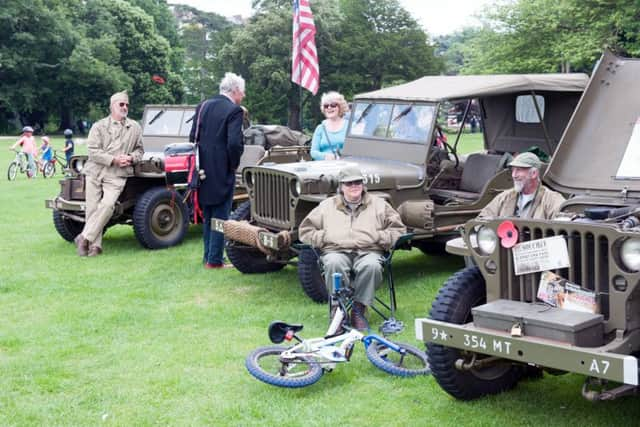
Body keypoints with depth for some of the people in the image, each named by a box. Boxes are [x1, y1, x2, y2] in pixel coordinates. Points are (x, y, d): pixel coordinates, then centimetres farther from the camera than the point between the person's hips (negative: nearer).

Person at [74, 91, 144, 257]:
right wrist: (114, 159, -14)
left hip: (117, 175, 0)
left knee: (107, 205, -21)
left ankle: (84, 238, -14)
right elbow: (93, 151, -4)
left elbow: (139, 149, 19)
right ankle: (94, 245, 4)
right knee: (92, 208, -3)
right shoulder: (99, 126, 5)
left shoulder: (135, 128, 12)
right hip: (95, 172, 0)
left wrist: (131, 158, -3)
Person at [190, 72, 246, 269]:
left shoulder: (203, 106, 8)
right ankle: (215, 260, 3)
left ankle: (208, 256, 22)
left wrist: (201, 162, 15)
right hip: (222, 172, -7)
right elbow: (234, 143, -22)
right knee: (220, 217, 1)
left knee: (208, 216, 16)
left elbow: (193, 137, 8)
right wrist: (234, 164, -6)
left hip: (204, 170, 7)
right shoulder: (234, 110, -13)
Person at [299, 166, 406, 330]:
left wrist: (379, 237, 0)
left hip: (368, 251, 0)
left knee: (372, 266, -37)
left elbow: (398, 230, 16)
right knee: (334, 264, -38)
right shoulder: (327, 206, 22)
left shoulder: (378, 204, 20)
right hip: (336, 251, 0)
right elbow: (305, 230, 20)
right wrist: (324, 237, 2)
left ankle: (358, 310, -24)